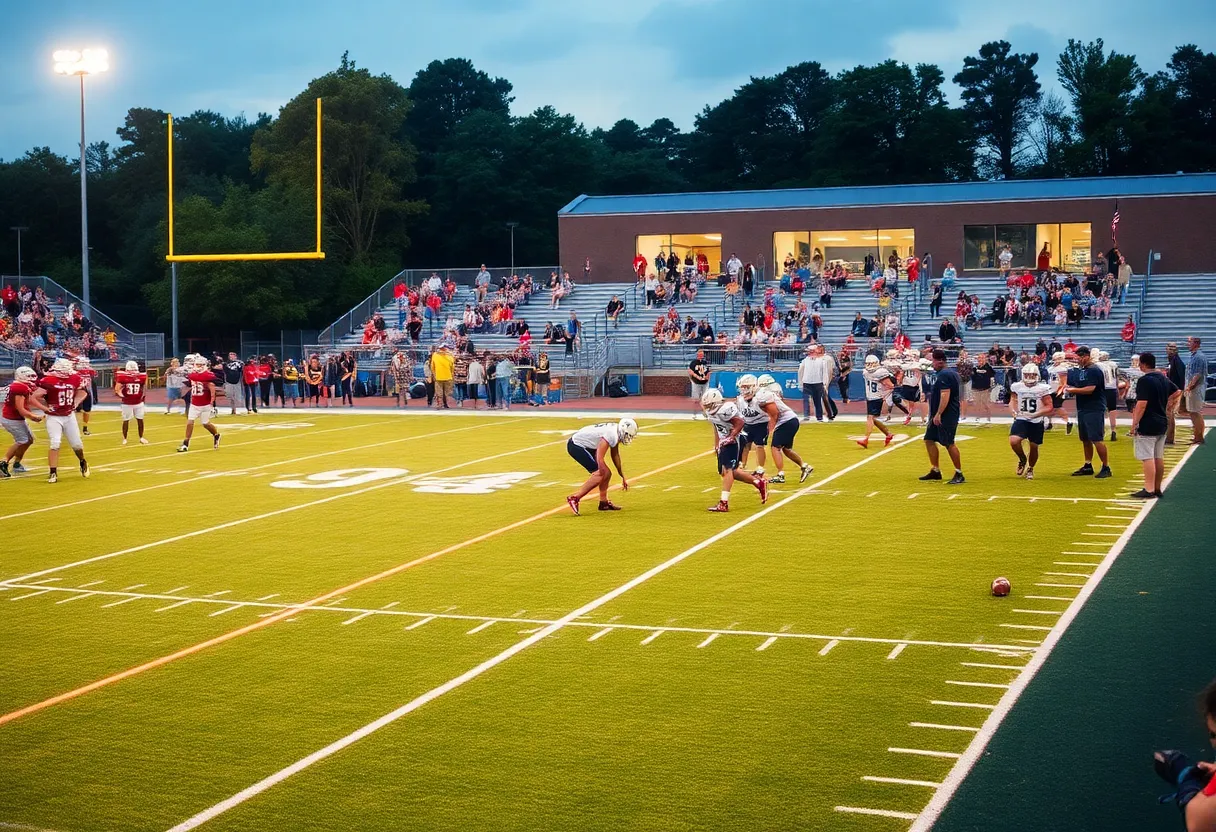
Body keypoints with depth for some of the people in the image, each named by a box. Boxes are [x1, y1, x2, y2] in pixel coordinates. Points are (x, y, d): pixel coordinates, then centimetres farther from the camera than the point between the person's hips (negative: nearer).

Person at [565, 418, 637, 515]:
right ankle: (574, 498, -16)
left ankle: (604, 503, 19)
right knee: (599, 474, -17)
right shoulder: (611, 435, -25)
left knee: (606, 474, 10)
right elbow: (599, 458, -27)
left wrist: (623, 477, 24)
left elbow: (615, 455, 19)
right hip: (576, 445, -10)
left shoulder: (616, 432, 6)